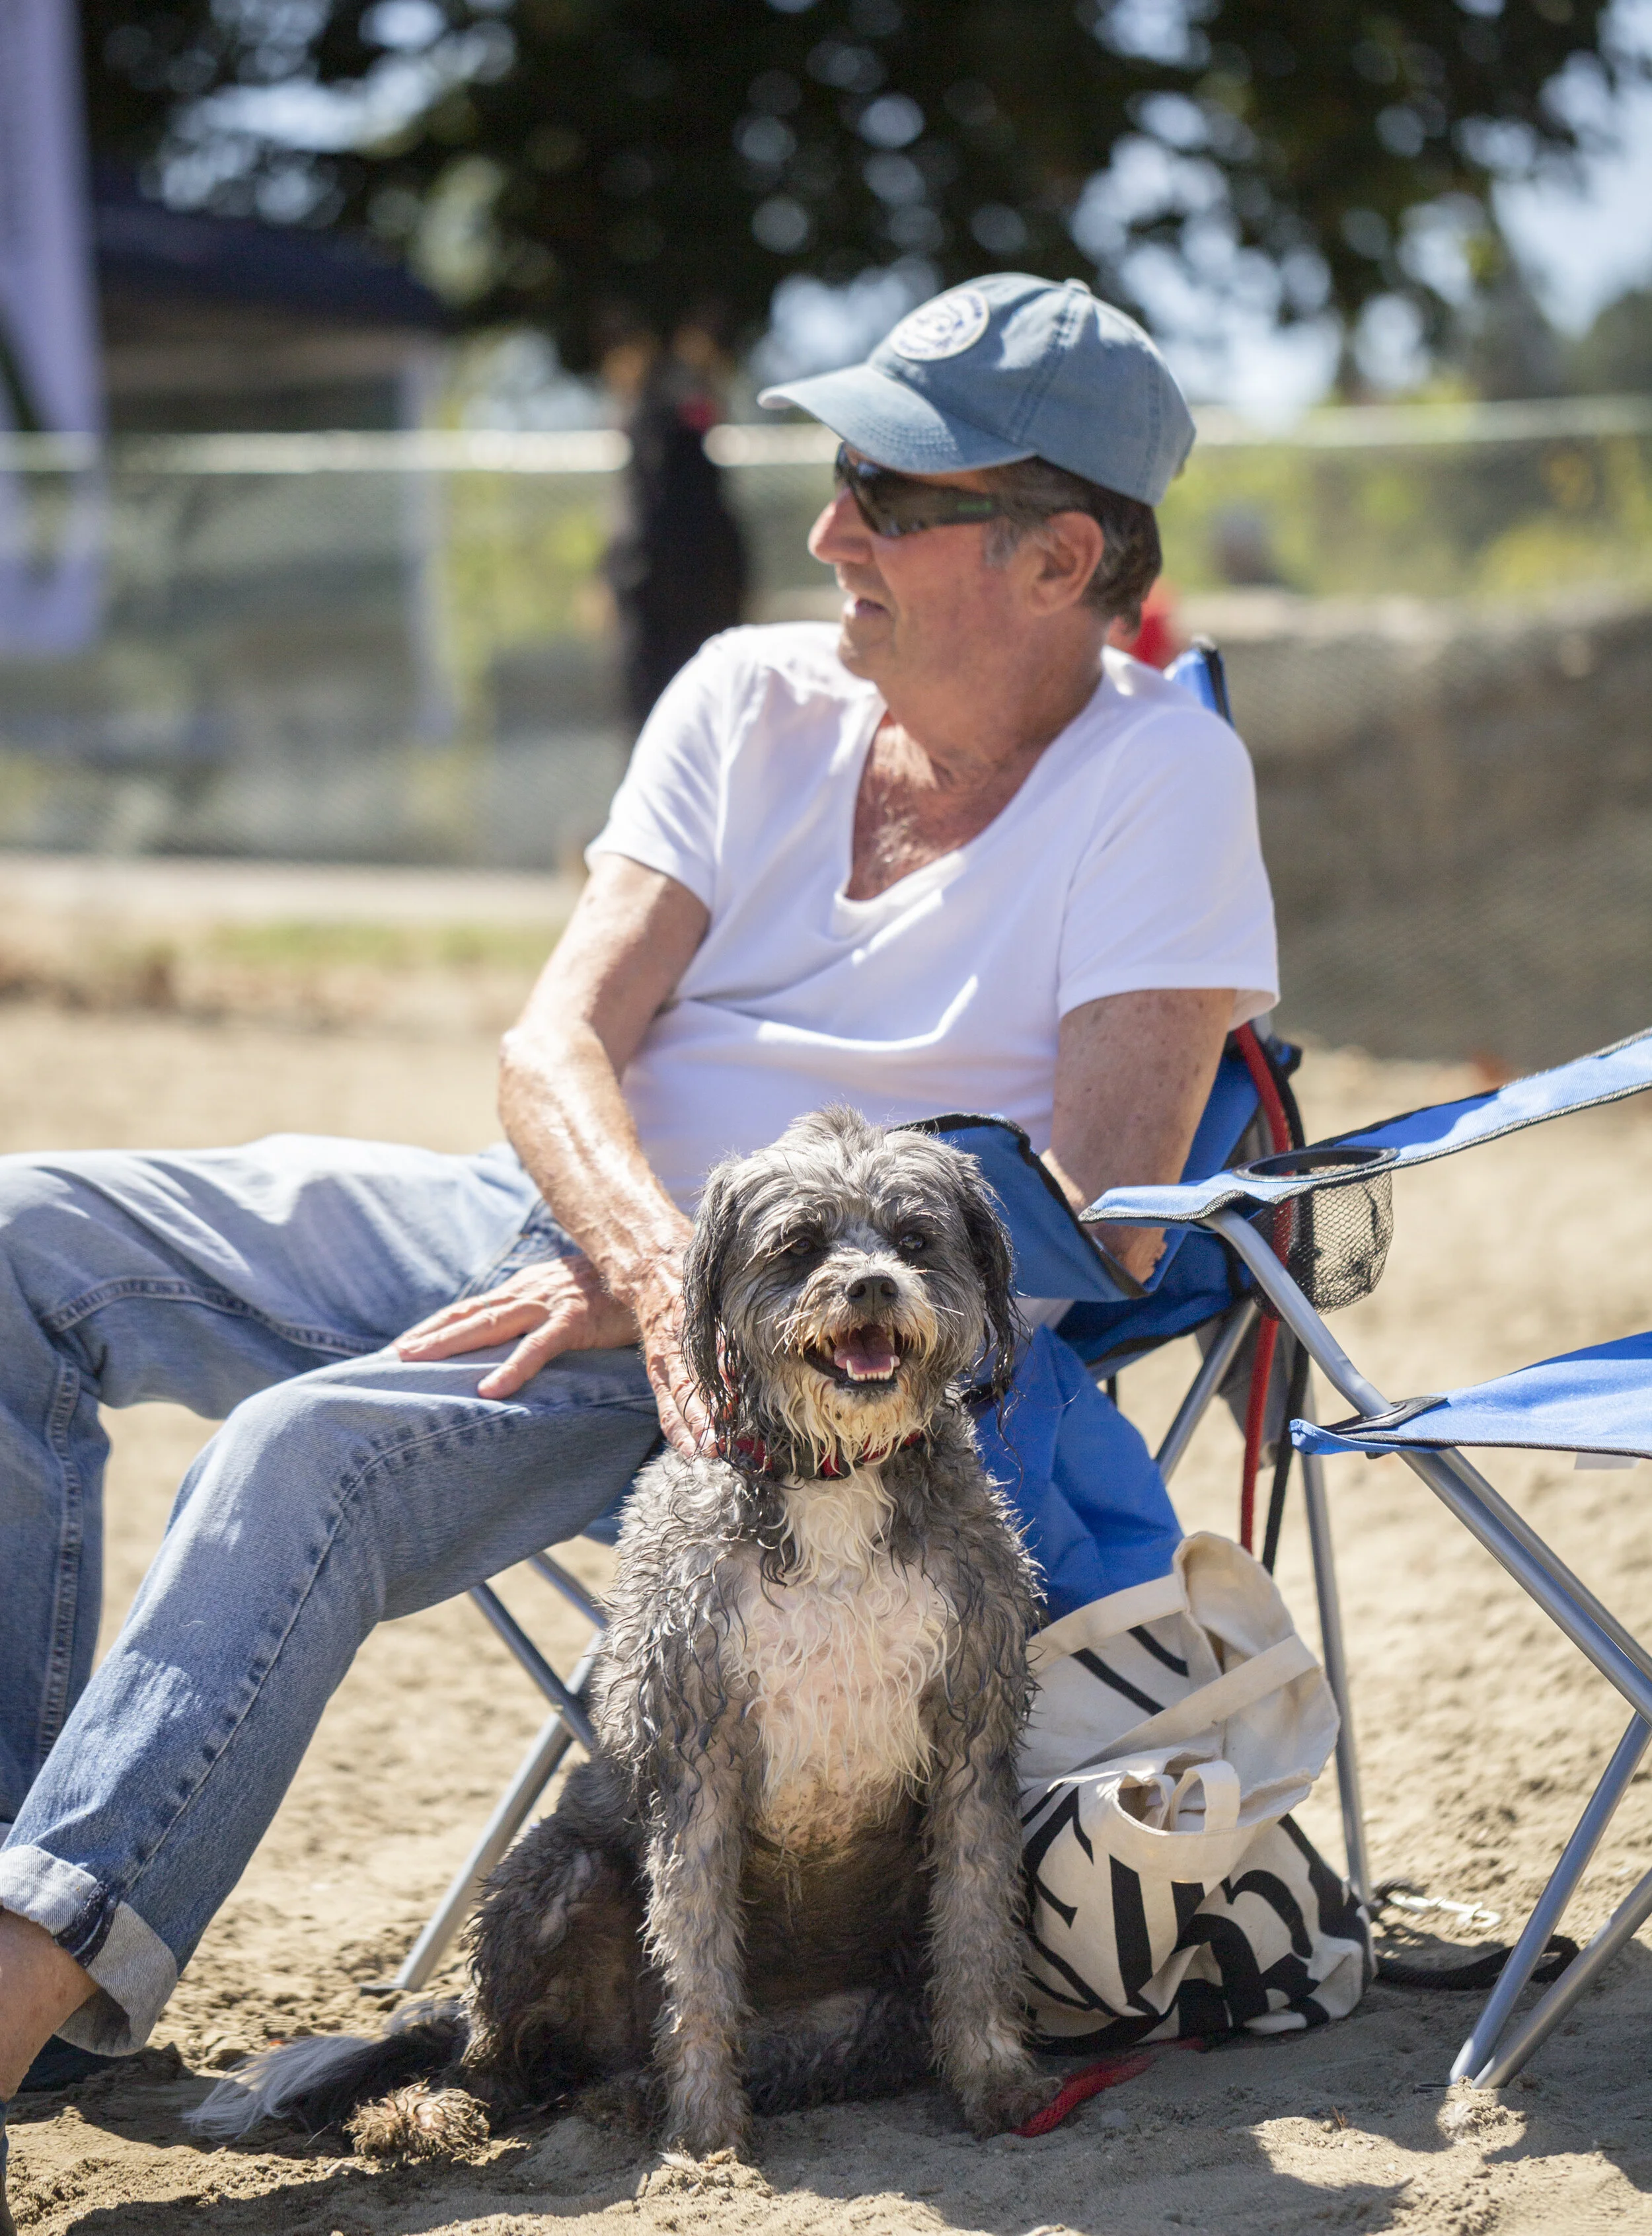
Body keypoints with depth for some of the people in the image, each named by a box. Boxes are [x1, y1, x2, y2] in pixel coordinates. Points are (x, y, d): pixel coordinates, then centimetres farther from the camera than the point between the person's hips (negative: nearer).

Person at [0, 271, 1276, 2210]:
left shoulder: (1160, 777, -9)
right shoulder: (756, 696, 5)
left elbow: (1097, 1212, -16)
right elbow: (554, 1046, -1)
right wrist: (658, 1261, -23)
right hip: (555, 1221, 7)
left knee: (313, 1447, -33)